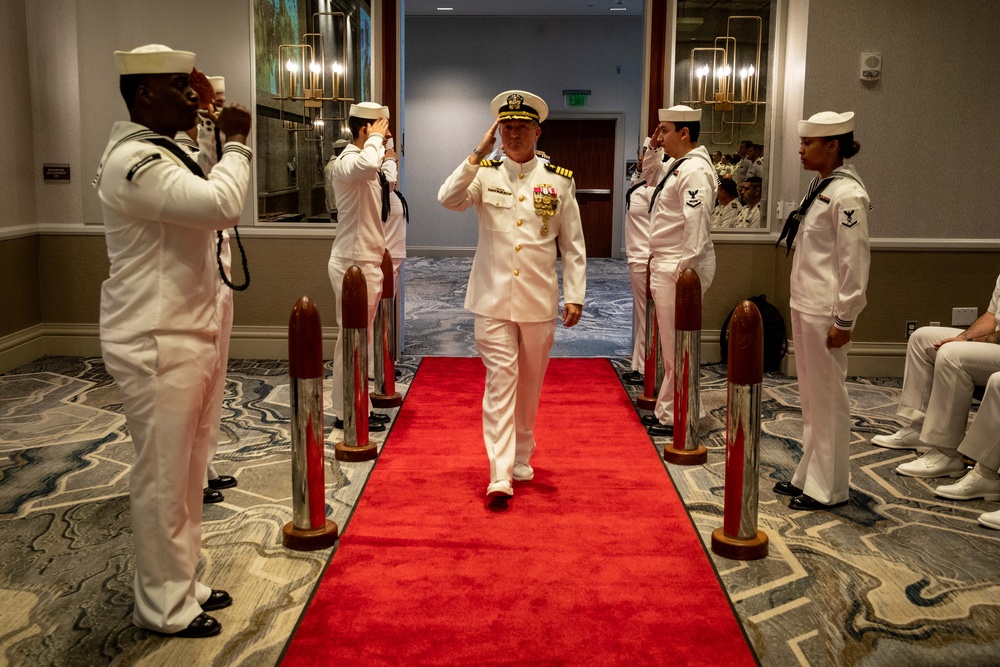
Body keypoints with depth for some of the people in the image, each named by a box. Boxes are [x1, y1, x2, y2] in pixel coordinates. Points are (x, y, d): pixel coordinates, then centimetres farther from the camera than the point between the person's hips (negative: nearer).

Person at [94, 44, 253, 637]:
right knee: (163, 478, 2)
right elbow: (224, 204, -30)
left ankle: (182, 582, 32)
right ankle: (164, 606, 17)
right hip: (158, 346, -10)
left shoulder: (165, 153, 15)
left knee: (187, 474, 17)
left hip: (192, 337, 10)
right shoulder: (134, 162, -18)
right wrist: (237, 141, -17)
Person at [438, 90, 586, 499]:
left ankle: (522, 457, 32)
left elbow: (573, 245, 5)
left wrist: (574, 296, 0)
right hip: (493, 298, -1)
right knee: (500, 381, -7)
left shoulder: (560, 180, 3)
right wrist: (479, 154, -17)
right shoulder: (484, 174, 3)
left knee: (530, 383, 14)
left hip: (539, 300, 2)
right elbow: (448, 200, -16)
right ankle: (500, 476, -8)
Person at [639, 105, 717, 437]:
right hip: (664, 265, 11)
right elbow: (651, 175, 36)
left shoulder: (695, 170, -16)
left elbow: (696, 225, -23)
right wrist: (653, 149, 19)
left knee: (677, 345, -4)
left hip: (679, 269, -11)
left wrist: (686, 270, -24)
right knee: (672, 344, 16)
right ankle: (667, 410, 25)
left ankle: (675, 418, 3)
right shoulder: (678, 165, 16)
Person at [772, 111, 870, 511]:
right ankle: (809, 475, 27)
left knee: (827, 398, 1)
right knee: (811, 397, 16)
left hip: (825, 311, -9)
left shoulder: (846, 193, -15)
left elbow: (854, 262, -18)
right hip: (804, 305, 9)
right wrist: (800, 304, 17)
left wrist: (844, 320, -18)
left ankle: (828, 488, 12)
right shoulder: (821, 186, 13)